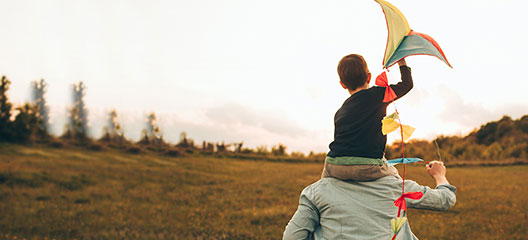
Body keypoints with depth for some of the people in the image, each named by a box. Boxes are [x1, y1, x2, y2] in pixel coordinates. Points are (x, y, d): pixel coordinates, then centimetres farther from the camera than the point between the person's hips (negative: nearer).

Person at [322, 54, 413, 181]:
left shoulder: (339, 113, 18)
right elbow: (407, 84, 21)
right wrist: (402, 62, 38)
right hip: (366, 170, -2)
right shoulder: (377, 95, 8)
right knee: (393, 173, 28)